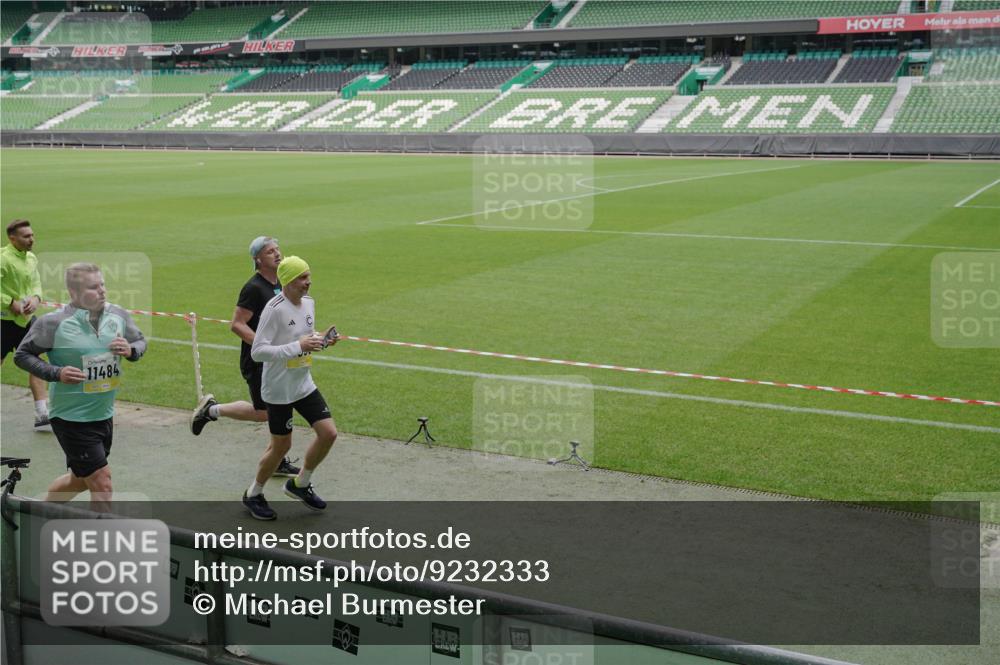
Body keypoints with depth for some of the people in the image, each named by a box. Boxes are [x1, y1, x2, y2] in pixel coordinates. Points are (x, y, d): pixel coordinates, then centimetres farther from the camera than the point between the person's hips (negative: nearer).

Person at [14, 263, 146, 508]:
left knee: (82, 478, 23)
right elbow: (22, 355, -5)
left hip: (104, 414, 6)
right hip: (71, 417, -6)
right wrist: (56, 373, -21)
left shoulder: (118, 315, -3)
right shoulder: (54, 322, -16)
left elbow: (140, 342, 12)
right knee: (102, 483, -8)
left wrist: (130, 350, -12)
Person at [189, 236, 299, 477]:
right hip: (256, 361, -8)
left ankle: (278, 462, 19)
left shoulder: (280, 284, 8)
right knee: (264, 411, -3)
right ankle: (212, 409, 15)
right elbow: (237, 325, -21)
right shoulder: (254, 288, -18)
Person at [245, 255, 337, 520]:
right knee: (281, 446, 2)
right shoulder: (275, 309, -21)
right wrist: (298, 346, -29)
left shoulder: (309, 303, 4)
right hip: (279, 389, -7)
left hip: (304, 384, 7)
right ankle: (253, 495, 27)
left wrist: (322, 341, -3)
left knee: (328, 433, 1)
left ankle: (300, 484, 23)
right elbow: (257, 351, -24)